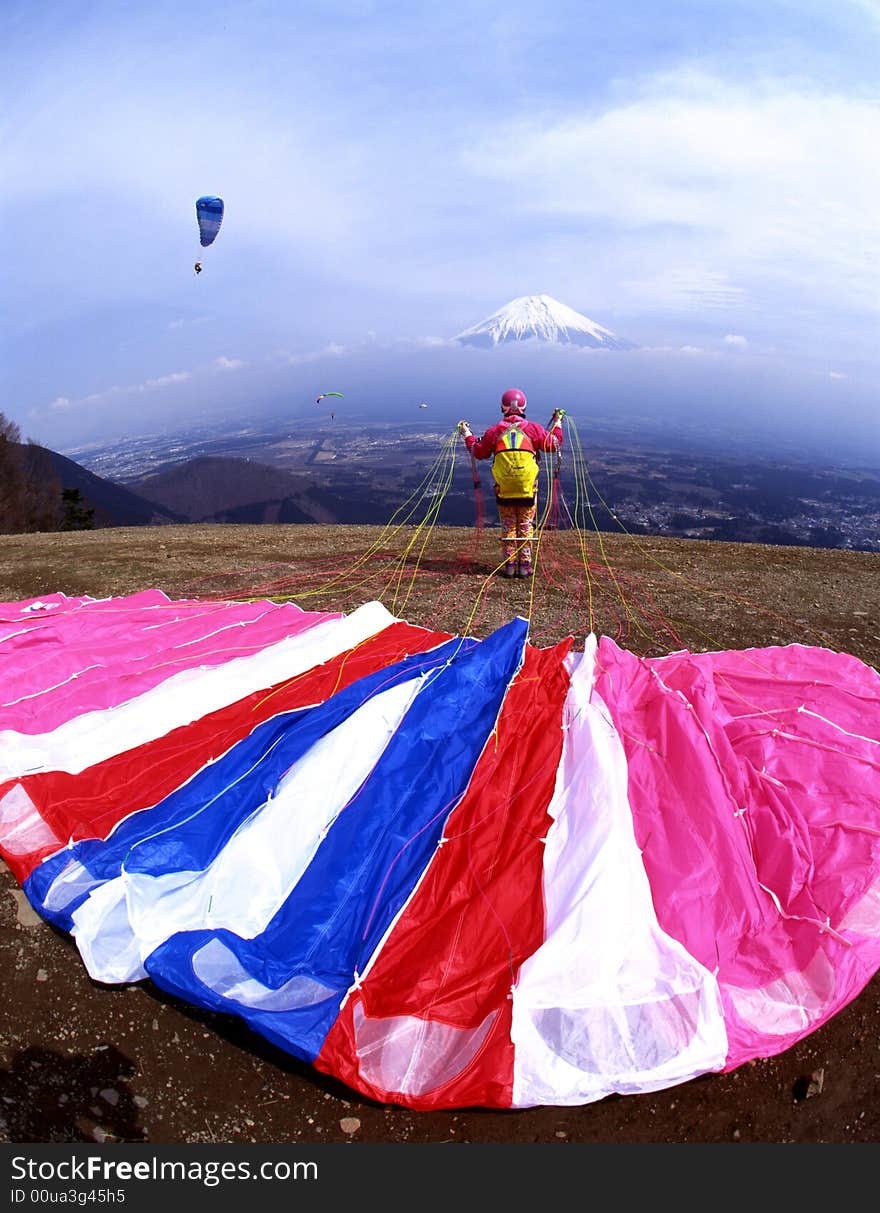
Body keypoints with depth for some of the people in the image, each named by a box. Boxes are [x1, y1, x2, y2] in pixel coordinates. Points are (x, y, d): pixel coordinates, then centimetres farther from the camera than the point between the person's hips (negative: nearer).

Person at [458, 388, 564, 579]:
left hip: (504, 489, 1)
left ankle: (510, 565, 10)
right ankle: (524, 565, 9)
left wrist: (467, 435, 28)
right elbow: (553, 443, 7)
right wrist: (557, 423, 23)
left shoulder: (494, 431, 0)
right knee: (526, 526, 8)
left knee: (508, 527, 10)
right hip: (528, 488, -1)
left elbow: (478, 452, 11)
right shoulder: (533, 429, -2)